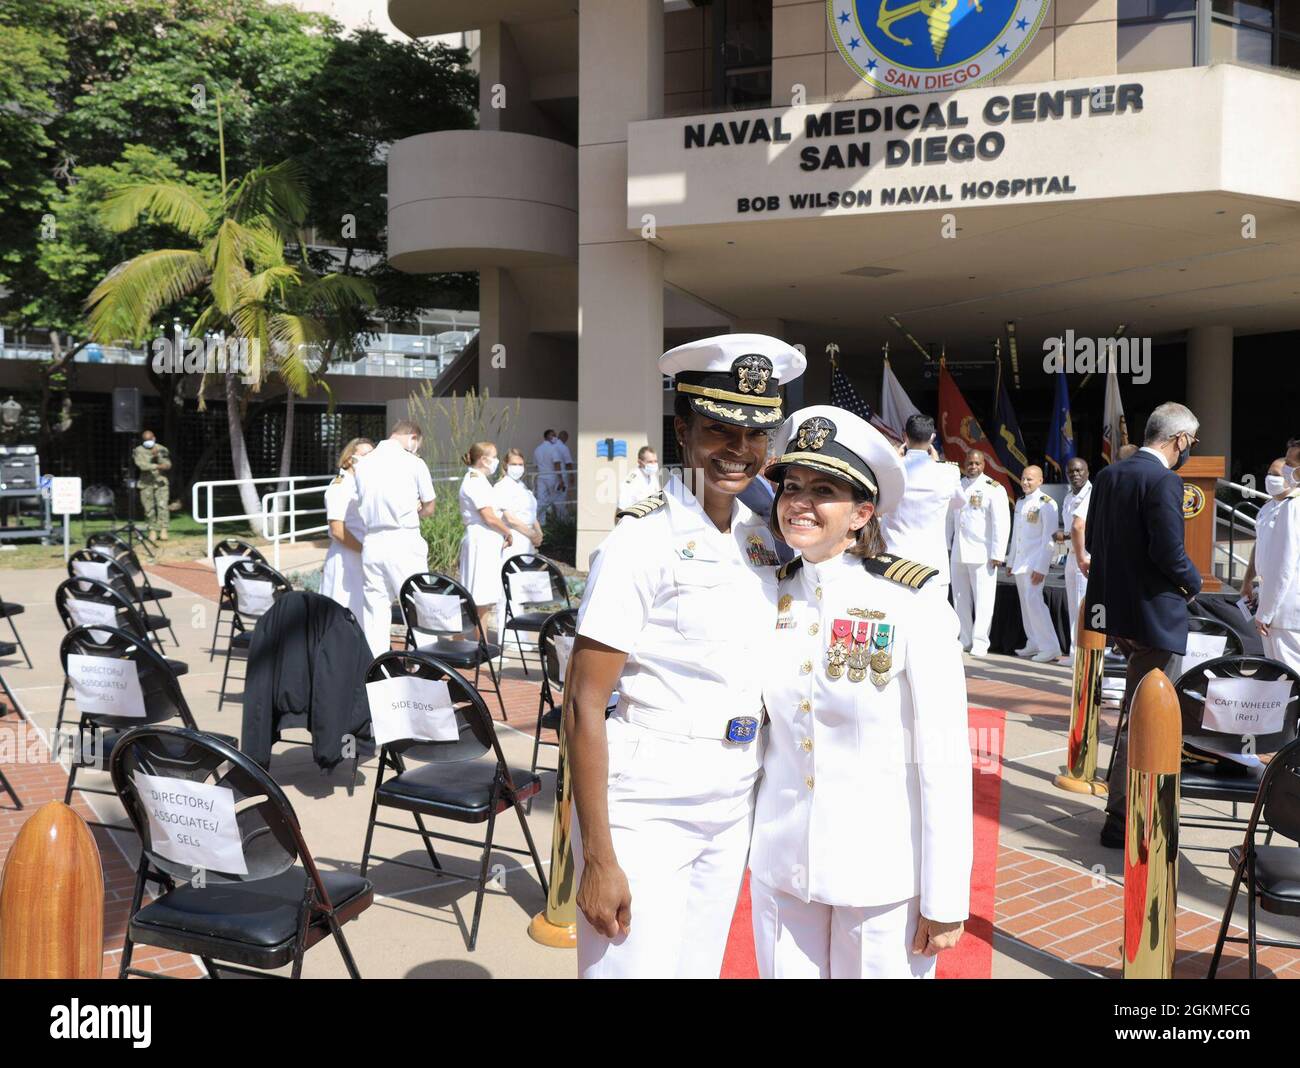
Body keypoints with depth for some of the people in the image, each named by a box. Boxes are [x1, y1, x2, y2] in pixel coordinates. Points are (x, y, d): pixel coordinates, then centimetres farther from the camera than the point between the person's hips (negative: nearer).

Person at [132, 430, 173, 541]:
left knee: (163, 505, -13)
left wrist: (158, 457, -15)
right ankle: (152, 530, 11)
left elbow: (168, 465, -1)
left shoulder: (162, 449, 8)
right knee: (149, 508, 1)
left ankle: (163, 530, -16)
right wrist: (157, 466, -18)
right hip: (146, 483, 0)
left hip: (161, 482, 0)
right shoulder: (138, 451, 3)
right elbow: (141, 465, -13)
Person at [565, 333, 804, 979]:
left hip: (734, 810, 7)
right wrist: (597, 859, -17)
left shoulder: (763, 538, 4)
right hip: (645, 810, -6)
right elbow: (583, 706, -17)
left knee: (701, 968, 20)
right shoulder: (644, 539, -16)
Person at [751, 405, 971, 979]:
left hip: (881, 875, -4)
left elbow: (943, 763, -12)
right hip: (780, 867, 4)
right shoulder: (770, 598, -1)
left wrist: (945, 902, -10)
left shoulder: (914, 610, -14)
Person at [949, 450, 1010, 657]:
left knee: (983, 601, -3)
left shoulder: (993, 489, -5)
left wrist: (998, 554, -14)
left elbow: (1001, 523, -10)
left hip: (982, 554, -6)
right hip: (959, 552, 6)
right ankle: (965, 641, 19)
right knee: (960, 600, 10)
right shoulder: (958, 486, 13)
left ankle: (980, 643, 4)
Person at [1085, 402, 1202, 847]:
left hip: (1112, 606, 9)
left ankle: (1129, 798, 35)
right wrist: (1194, 582, -2)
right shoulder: (1164, 481, -17)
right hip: (1152, 611, -9)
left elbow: (1091, 541, 13)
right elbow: (1170, 553, -21)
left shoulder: (1108, 475, 8)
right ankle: (1121, 820, 7)